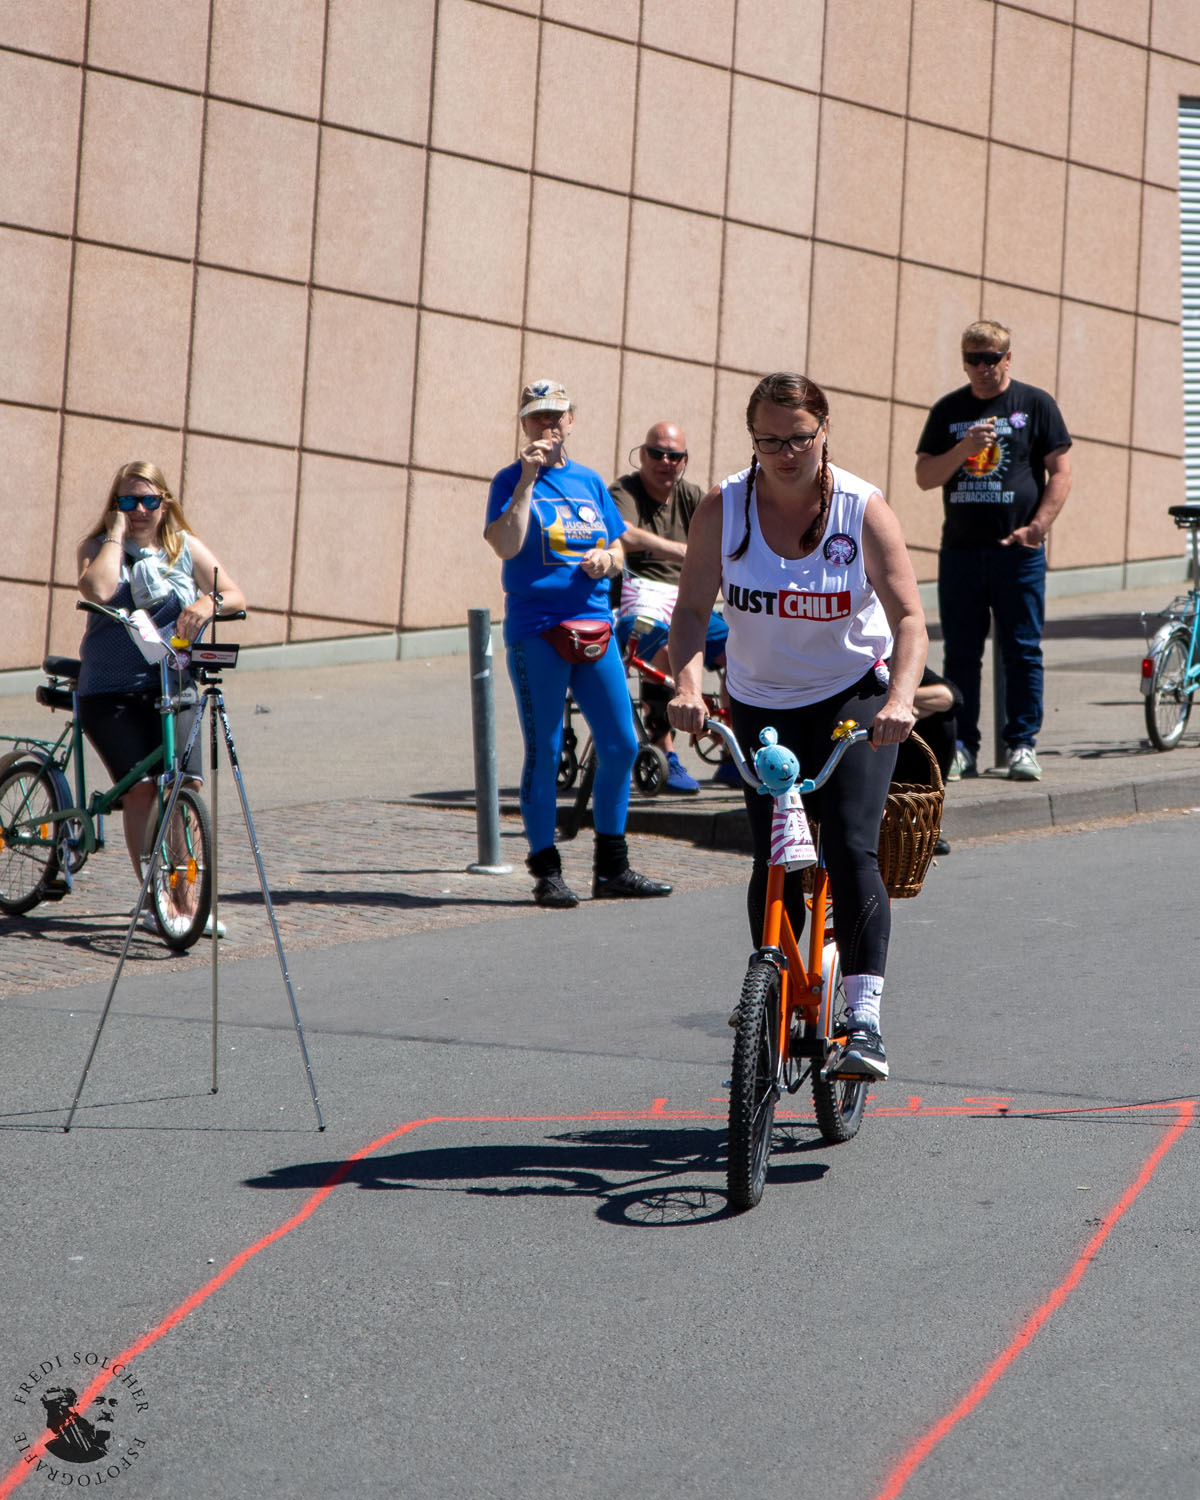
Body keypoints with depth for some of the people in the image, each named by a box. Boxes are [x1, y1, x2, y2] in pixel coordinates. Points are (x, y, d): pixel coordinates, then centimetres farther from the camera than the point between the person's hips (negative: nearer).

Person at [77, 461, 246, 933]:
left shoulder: (185, 547, 10)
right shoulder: (98, 547, 4)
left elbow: (237, 597, 2)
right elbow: (99, 590, -19)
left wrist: (208, 603, -20)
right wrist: (116, 534, -11)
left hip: (172, 686, 2)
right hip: (110, 692, -2)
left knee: (185, 785, -12)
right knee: (141, 787, -13)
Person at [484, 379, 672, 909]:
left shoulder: (590, 482, 15)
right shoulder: (512, 481, -1)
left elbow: (618, 551, 20)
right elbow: (506, 546, -17)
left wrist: (606, 559, -3)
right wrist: (528, 478, -18)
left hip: (594, 624, 5)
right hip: (536, 630, -5)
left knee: (621, 746, 3)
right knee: (544, 752, -2)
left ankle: (612, 867, 16)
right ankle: (546, 872, 6)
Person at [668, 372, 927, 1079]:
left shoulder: (864, 509, -16)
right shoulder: (724, 509, -11)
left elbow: (909, 618, -21)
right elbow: (693, 606, -13)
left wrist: (900, 699, -39)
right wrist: (688, 683, -31)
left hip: (854, 695, -2)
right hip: (761, 705, 2)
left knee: (852, 848, -18)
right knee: (774, 863, 2)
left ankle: (865, 1019, -15)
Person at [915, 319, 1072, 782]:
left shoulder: (1035, 404, 4)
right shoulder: (948, 410, 10)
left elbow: (1060, 471, 1)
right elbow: (925, 476, 5)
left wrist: (1037, 527, -11)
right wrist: (965, 448, -13)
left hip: (1018, 550, -2)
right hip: (960, 549, 2)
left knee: (1022, 650, 0)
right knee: (961, 652, 3)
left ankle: (1021, 744, 6)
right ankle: (961, 746, 8)